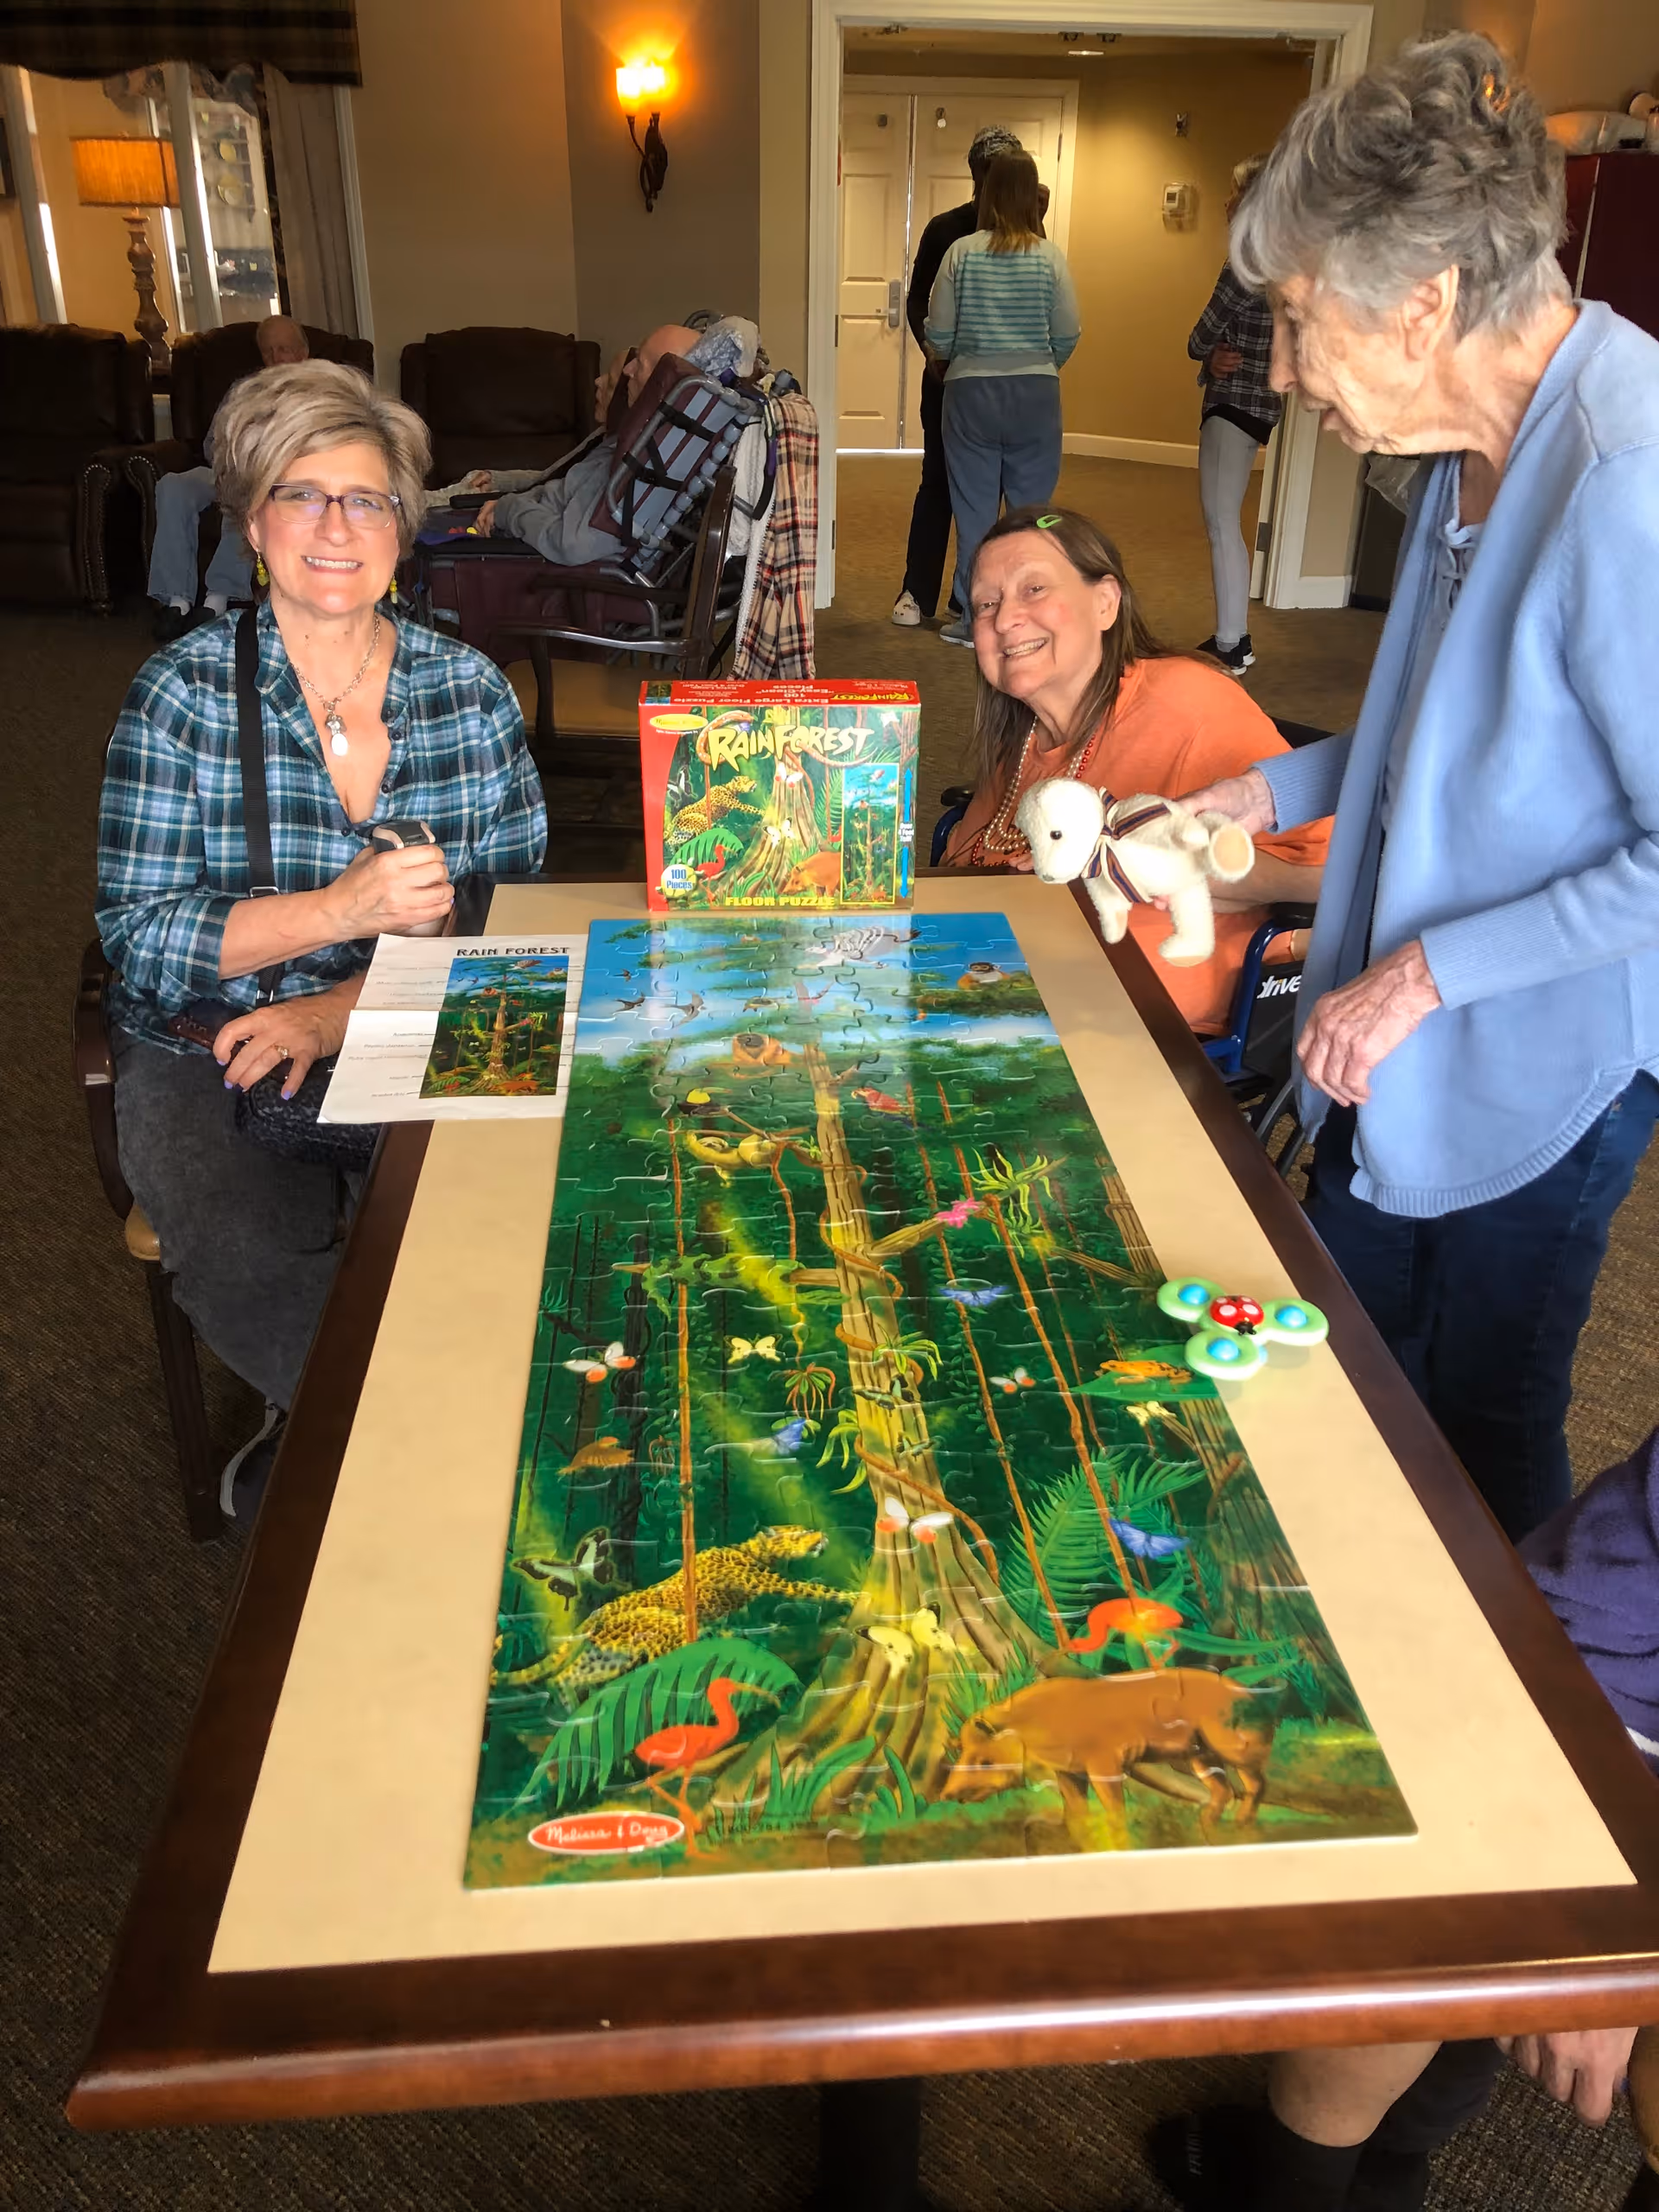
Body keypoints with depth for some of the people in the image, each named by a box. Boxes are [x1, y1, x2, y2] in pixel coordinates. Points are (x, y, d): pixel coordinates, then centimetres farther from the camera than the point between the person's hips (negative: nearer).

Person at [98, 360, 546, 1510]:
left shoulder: (470, 688, 5)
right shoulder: (183, 692, 0)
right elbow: (138, 941, -6)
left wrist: (344, 1009, -17)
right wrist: (343, 911, -21)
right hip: (208, 1061, -1)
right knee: (252, 1254, -30)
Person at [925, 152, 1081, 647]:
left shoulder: (962, 251, -4)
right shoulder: (1051, 257, -3)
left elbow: (938, 331, -1)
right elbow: (1068, 335, 0)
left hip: (972, 391, 0)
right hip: (1035, 393, 1)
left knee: (974, 509, 6)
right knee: (1031, 509, 8)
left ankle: (974, 620, 10)